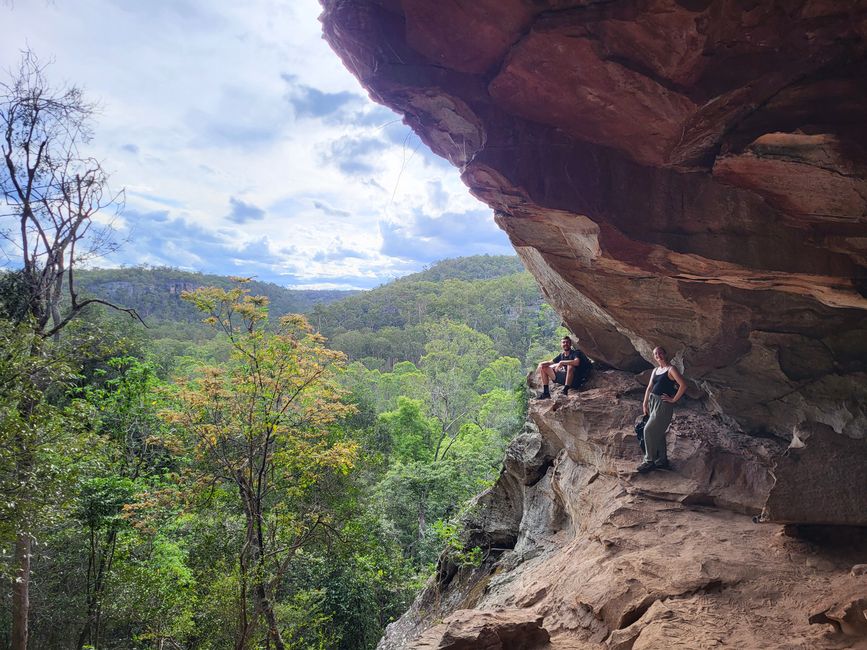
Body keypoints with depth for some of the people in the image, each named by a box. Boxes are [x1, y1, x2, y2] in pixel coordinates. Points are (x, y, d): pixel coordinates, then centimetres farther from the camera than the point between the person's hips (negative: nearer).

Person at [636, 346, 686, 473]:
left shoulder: (671, 369, -9)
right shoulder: (655, 370, 14)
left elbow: (683, 385, -19)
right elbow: (649, 388, 16)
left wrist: (674, 400, -15)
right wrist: (645, 404, 10)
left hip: (663, 404, -8)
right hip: (652, 401, 8)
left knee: (649, 430, -12)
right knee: (657, 433, 12)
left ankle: (649, 461, -4)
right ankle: (662, 460, 22)